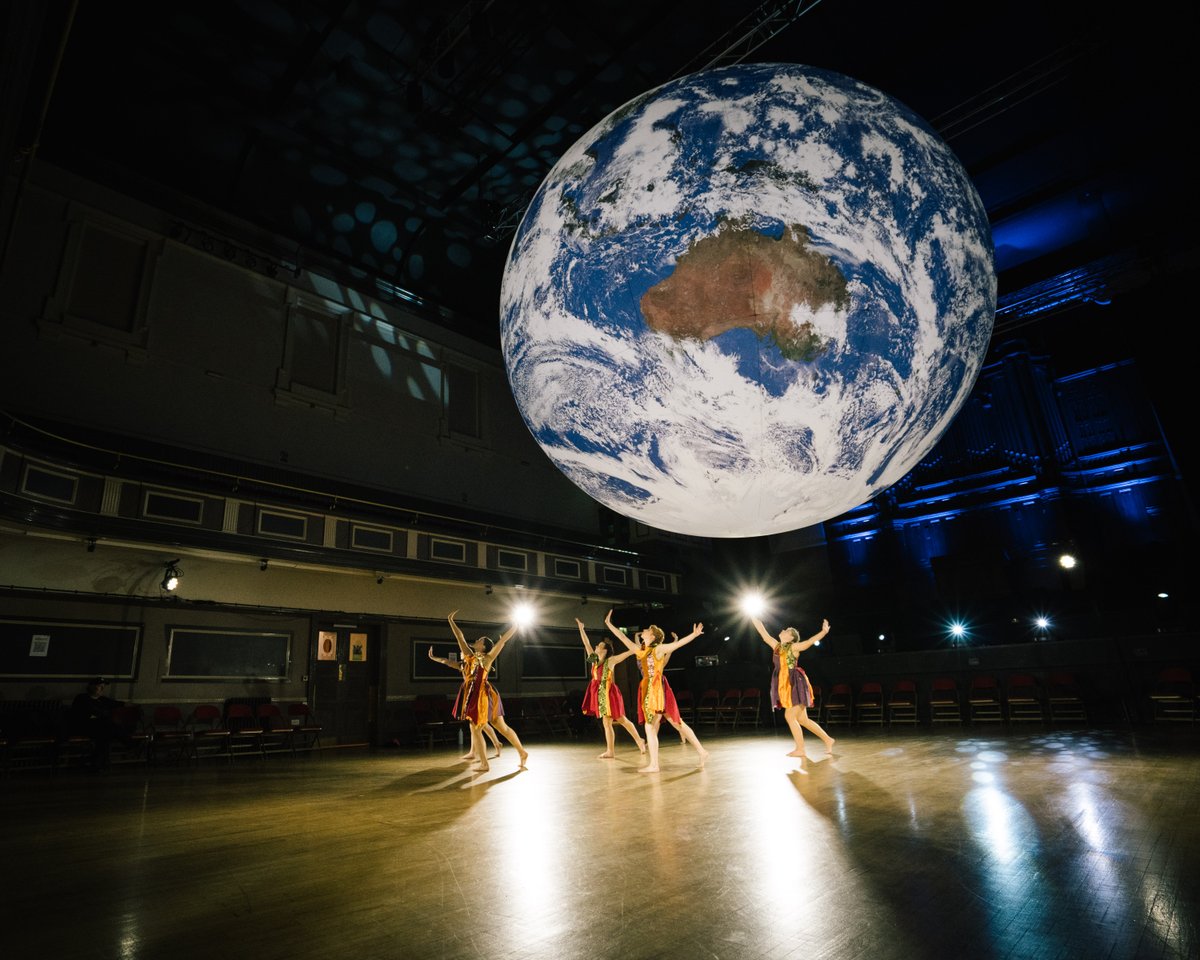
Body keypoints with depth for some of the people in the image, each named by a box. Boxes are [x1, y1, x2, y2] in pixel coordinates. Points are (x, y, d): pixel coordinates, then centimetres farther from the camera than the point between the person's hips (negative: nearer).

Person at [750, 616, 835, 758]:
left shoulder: (794, 647, -6)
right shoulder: (777, 646, 12)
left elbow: (809, 641, -21)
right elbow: (764, 633, 16)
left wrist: (824, 632, -35)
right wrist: (753, 618, 17)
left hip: (795, 684, -7)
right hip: (785, 685, 7)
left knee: (789, 716, -9)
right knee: (802, 719, 9)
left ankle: (800, 749, 1)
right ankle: (827, 740, 21)